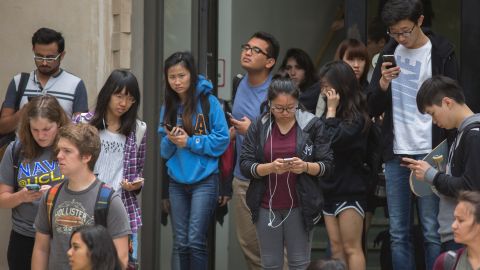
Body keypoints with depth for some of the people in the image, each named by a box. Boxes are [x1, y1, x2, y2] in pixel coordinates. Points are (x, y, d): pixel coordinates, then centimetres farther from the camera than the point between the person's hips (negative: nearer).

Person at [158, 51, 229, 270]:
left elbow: (222, 140, -9)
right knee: (181, 243, 8)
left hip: (204, 180, -5)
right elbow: (163, 150, 10)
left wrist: (189, 142, -14)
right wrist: (171, 141, -12)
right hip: (177, 182, 5)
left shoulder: (209, 102, -6)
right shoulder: (167, 108, 8)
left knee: (195, 241, -9)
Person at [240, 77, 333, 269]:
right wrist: (270, 167, -21)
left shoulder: (312, 125, -1)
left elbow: (327, 165, -2)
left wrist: (306, 166, -21)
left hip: (300, 207, -1)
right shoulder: (259, 126, 1)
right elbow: (245, 165, -3)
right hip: (267, 207, 1)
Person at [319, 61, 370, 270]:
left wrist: (331, 110, -15)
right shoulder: (331, 114, 9)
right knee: (336, 248, 9)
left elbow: (332, 141, -23)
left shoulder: (356, 117, -12)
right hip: (329, 188, 8)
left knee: (351, 248, -5)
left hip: (350, 190, -8)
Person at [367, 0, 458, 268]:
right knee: (399, 233, 5)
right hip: (396, 155, 4)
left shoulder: (442, 53, -4)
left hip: (429, 155, -4)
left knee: (432, 231, -4)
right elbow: (374, 108, 10)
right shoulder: (390, 52, 10)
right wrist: (383, 83, -11)